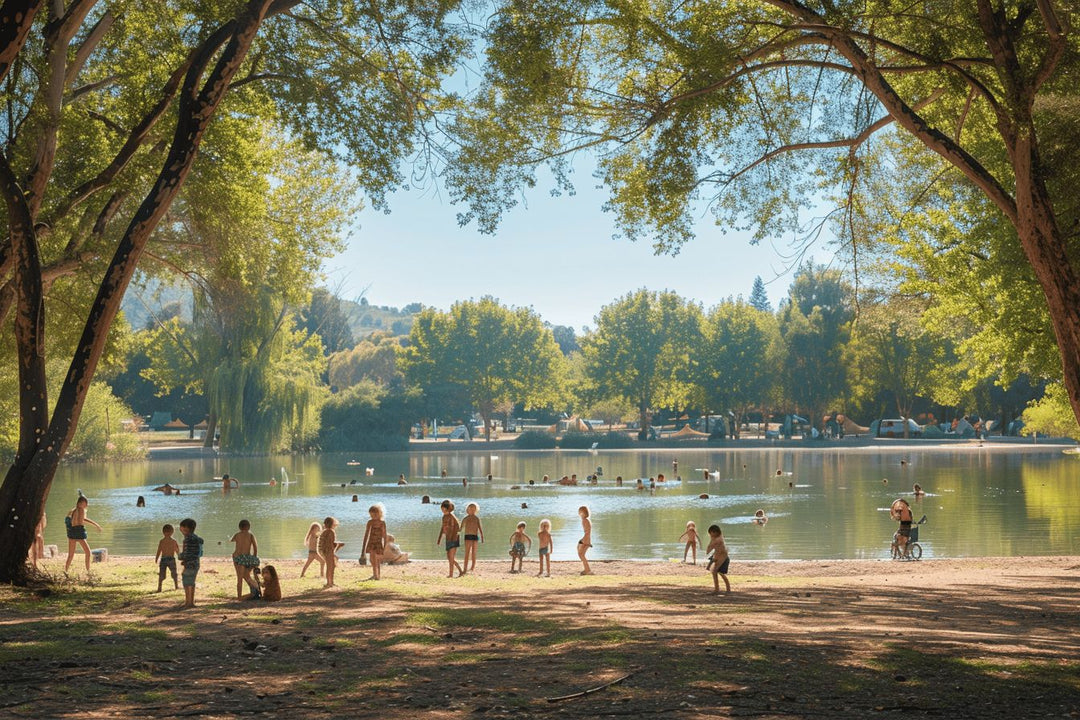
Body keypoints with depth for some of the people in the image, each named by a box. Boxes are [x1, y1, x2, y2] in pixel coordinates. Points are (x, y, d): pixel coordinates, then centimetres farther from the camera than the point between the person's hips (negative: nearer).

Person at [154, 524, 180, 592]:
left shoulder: (161, 541, -5)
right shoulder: (174, 541, -4)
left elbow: (159, 551, -5)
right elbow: (177, 551, 4)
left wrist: (156, 559, 7)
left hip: (163, 559, -1)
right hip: (171, 558, 1)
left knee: (161, 575, 2)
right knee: (174, 574, 18)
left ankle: (159, 588, -9)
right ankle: (176, 586, 31)